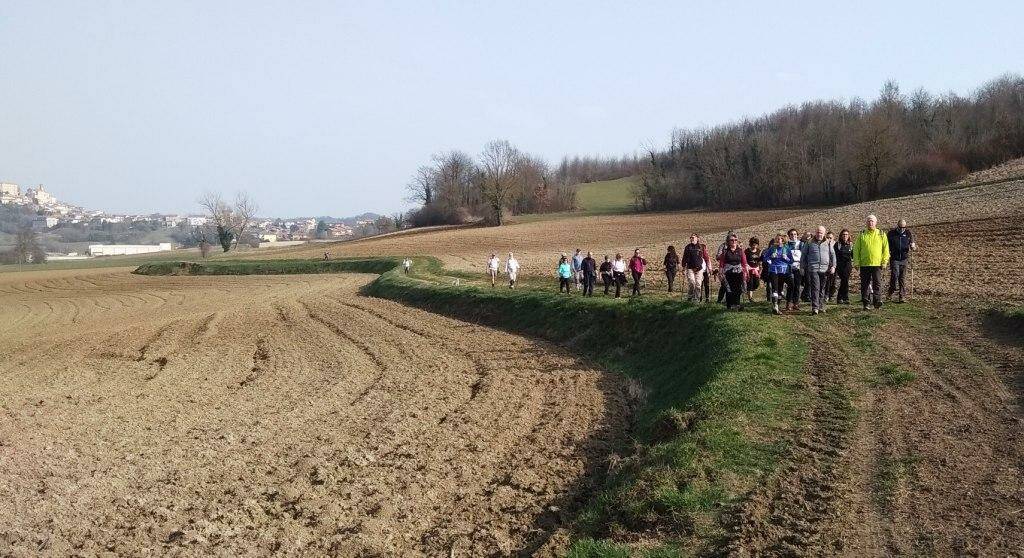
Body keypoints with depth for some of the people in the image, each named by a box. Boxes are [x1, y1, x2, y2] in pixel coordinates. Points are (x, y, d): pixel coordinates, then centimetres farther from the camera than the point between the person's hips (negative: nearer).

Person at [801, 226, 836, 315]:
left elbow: (832, 254, 14)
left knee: (822, 289, 9)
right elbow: (804, 255, 13)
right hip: (813, 269, -3)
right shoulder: (810, 243, 8)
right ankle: (815, 308, -18)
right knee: (815, 288, -13)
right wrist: (802, 267, 10)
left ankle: (821, 307, 18)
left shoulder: (828, 243, 12)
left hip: (824, 269, 3)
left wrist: (833, 266, 4)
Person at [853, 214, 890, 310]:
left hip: (877, 263, -1)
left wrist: (884, 261, -3)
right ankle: (866, 303, 8)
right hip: (864, 264, 1)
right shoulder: (862, 235, 8)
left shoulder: (881, 235, 7)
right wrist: (856, 262, 1)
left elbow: (886, 249, 7)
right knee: (865, 284, 3)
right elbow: (856, 249, 9)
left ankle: (877, 301, -3)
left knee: (877, 283, -4)